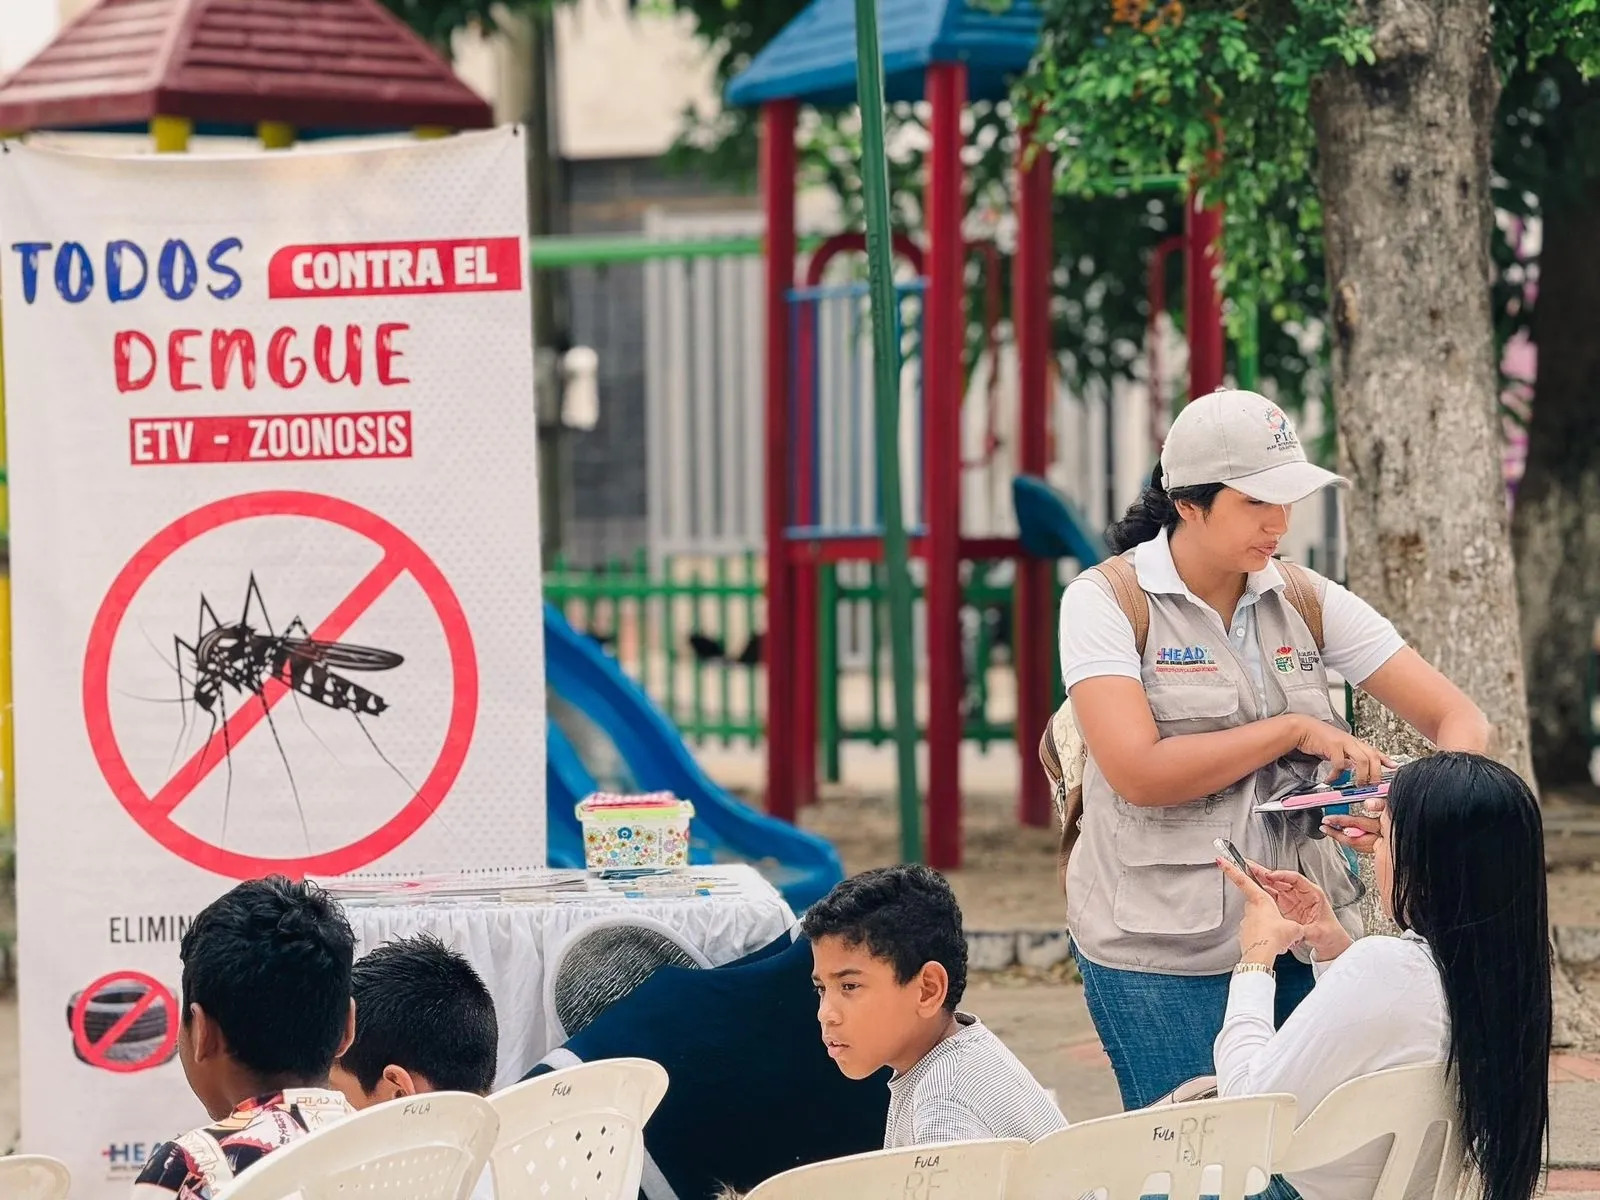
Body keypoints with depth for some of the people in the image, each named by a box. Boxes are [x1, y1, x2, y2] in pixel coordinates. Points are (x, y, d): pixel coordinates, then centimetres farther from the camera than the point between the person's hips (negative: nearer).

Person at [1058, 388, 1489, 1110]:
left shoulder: (1307, 602, 7)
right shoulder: (1104, 602, -6)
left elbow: (1457, 717, 4)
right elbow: (1139, 772, -19)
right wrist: (1295, 730, -14)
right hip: (1161, 962, -4)